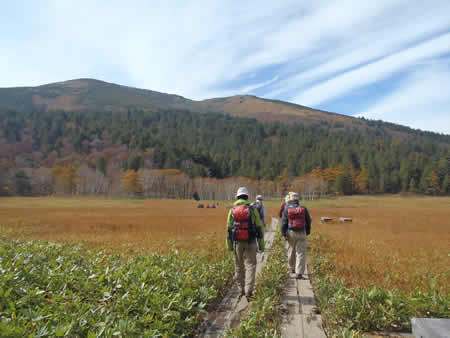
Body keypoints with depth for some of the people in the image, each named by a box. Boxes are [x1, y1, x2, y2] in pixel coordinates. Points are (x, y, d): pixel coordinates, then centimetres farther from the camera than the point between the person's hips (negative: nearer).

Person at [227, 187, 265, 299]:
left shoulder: (232, 210, 0)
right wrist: (261, 244, 4)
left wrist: (229, 245, 10)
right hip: (250, 243, -2)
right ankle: (249, 291, -11)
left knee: (239, 266, 15)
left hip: (237, 242, 2)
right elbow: (259, 228, -4)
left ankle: (242, 290, 24)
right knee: (250, 266, 1)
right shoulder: (252, 210, -6)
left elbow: (229, 229, 3)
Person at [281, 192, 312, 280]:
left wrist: (284, 234, -3)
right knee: (301, 253, 1)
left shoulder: (287, 209, -4)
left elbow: (284, 222, -7)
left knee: (291, 251, 19)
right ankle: (299, 273, -5)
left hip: (291, 233, 1)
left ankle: (292, 268, 35)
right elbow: (308, 221, 6)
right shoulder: (303, 209, -1)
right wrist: (308, 232, 19)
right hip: (301, 233, -1)